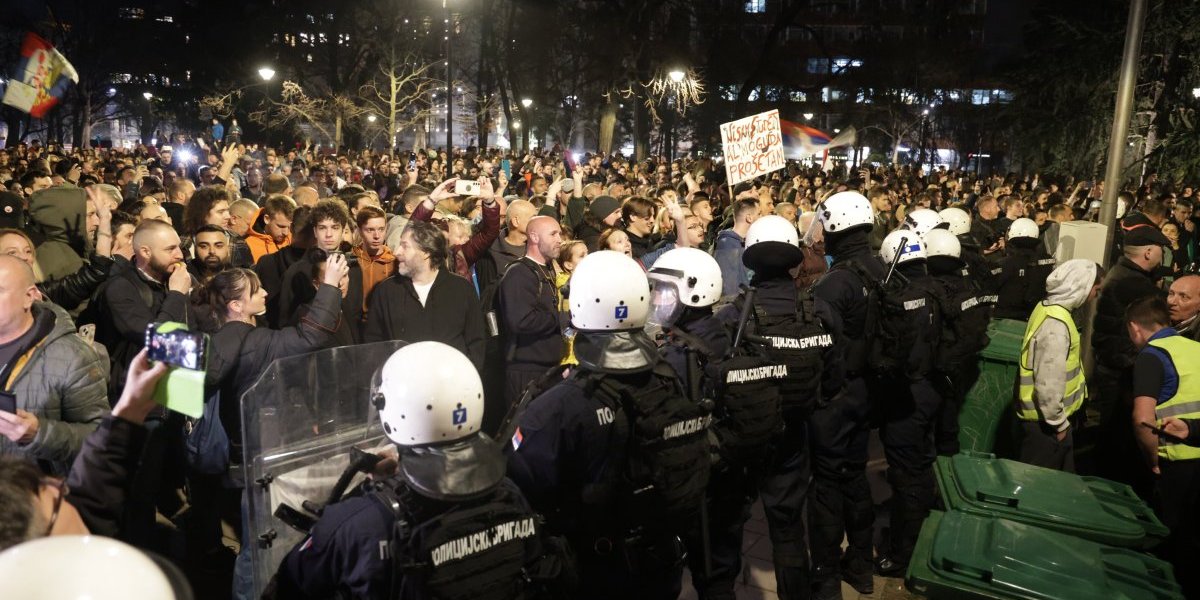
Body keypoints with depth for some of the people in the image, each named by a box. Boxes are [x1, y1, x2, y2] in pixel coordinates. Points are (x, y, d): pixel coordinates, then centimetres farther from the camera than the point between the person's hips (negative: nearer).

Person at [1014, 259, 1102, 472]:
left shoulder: (1047, 307, 4)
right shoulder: (1056, 325, -26)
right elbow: (1048, 385, -28)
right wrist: (1059, 422, -15)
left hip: (1043, 416, 9)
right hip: (1045, 421, -9)